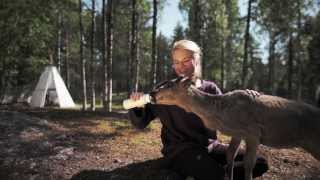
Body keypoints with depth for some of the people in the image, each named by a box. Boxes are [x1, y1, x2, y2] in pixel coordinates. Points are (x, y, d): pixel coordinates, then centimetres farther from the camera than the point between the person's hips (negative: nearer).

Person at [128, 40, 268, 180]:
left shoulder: (210, 89, 5)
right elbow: (140, 123, 1)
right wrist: (137, 107, -21)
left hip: (209, 146, 4)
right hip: (179, 149, -4)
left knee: (259, 163, -8)